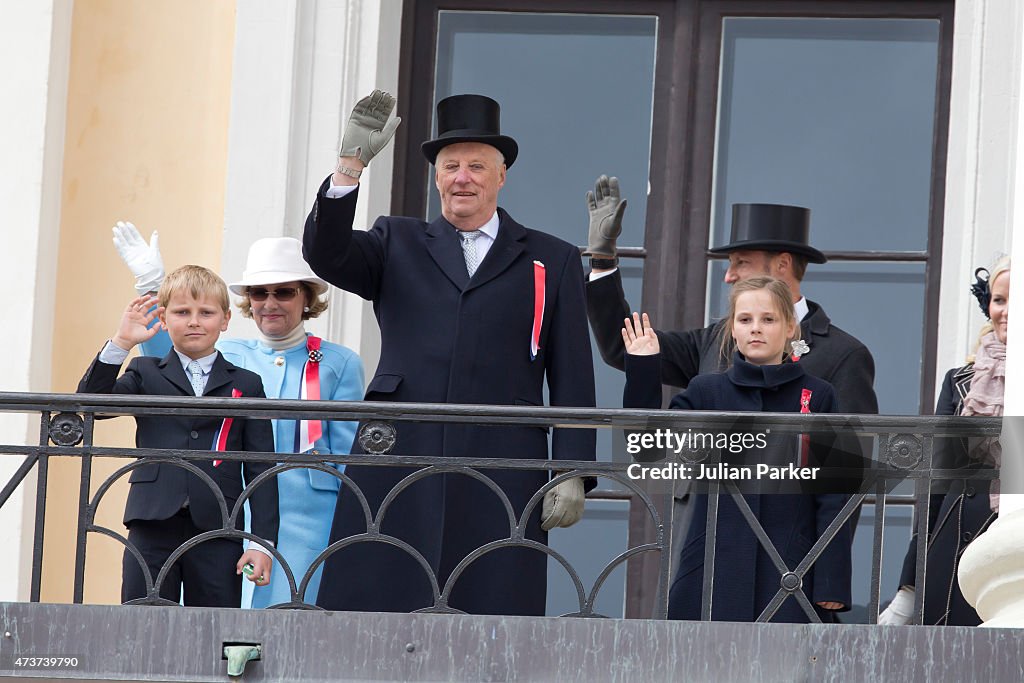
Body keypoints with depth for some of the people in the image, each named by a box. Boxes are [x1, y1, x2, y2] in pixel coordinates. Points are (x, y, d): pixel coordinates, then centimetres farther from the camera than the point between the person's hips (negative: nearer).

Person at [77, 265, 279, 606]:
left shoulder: (246, 385, 11)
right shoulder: (145, 374, 13)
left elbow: (260, 469, 7)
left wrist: (263, 542, -2)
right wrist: (120, 344, -14)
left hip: (217, 530, 0)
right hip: (153, 530, 0)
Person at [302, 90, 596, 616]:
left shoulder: (551, 261, 15)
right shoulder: (397, 245, 19)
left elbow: (572, 380, 10)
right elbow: (325, 255, -2)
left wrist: (572, 474, -1)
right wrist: (350, 164, -15)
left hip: (500, 483, -1)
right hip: (397, 469, 1)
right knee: (370, 615, -6)